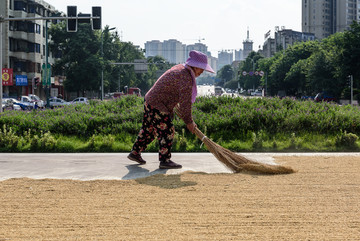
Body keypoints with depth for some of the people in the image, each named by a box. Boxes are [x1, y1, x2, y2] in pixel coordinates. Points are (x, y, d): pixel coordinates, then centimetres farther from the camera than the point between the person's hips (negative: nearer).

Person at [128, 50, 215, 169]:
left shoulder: (180, 68, 10)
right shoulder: (186, 78, -21)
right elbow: (185, 102, -19)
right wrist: (189, 122, -11)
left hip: (150, 101, 11)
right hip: (158, 106, -11)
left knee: (148, 130, 19)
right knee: (167, 131, -7)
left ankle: (135, 152, 29)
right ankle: (165, 160, -3)